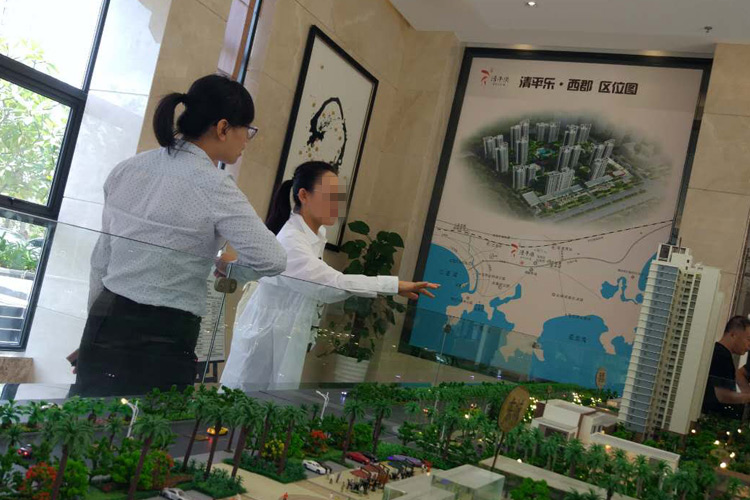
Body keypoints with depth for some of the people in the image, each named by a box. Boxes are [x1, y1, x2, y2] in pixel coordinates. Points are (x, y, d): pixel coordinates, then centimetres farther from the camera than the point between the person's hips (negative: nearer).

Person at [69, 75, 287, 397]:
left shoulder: (128, 169, 5)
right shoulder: (213, 186, -14)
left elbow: (101, 258, 13)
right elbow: (272, 261, -18)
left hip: (106, 324, 7)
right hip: (163, 338, -7)